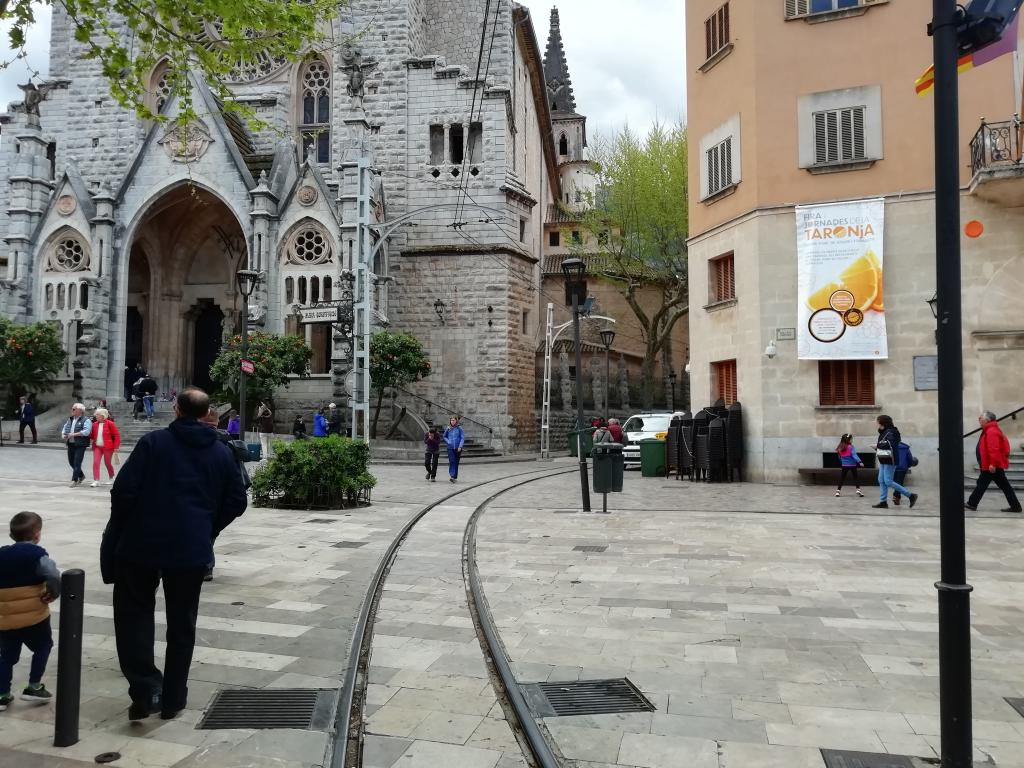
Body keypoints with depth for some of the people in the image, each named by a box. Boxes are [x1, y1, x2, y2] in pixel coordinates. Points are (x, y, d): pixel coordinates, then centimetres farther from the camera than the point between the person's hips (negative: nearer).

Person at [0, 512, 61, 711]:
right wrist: (53, 594, -9)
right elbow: (55, 578, -27)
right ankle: (33, 687, 16)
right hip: (33, 616, -5)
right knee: (43, 647, 16)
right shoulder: (37, 555, -13)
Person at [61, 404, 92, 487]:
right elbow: (64, 427, 23)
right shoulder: (70, 419, 15)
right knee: (71, 461, 14)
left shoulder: (86, 420, -9)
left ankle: (74, 480, 0)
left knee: (77, 463, -7)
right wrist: (63, 434, 1)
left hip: (80, 445, -8)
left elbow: (86, 432, -20)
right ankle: (81, 475, 32)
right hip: (70, 444, 8)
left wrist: (74, 434, -21)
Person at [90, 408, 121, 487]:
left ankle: (111, 478, 30)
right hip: (97, 447, 4)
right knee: (95, 462, -9)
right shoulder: (95, 424, 7)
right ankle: (96, 481, -8)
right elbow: (92, 436, 17)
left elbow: (117, 435, -6)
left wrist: (116, 447, -10)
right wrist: (88, 433, -5)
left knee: (107, 463, 7)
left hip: (107, 447, -4)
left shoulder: (110, 423, -7)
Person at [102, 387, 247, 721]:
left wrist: (116, 533, 4)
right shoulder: (221, 452, 3)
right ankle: (172, 698, 21)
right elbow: (236, 501, 5)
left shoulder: (153, 442, -7)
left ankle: (145, 688, 1)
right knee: (182, 623, 14)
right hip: (192, 549, 2)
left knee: (134, 612, 15)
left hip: (141, 543, -2)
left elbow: (124, 491, -11)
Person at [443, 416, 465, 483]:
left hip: (457, 448, 0)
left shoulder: (459, 429, -1)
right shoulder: (448, 429, 5)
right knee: (451, 461, -13)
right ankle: (451, 476, -20)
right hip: (450, 448, 0)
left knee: (456, 462, 6)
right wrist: (448, 442, 0)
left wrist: (460, 446, -13)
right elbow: (445, 437, 19)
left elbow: (462, 438, -4)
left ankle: (455, 477, 16)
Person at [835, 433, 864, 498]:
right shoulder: (851, 447, -13)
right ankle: (858, 490, 2)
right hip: (852, 465, -4)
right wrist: (859, 462, -29)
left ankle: (838, 491, 6)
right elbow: (854, 455, -23)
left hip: (844, 465, 4)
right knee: (856, 477, 8)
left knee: (841, 478, 8)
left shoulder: (840, 448, 3)